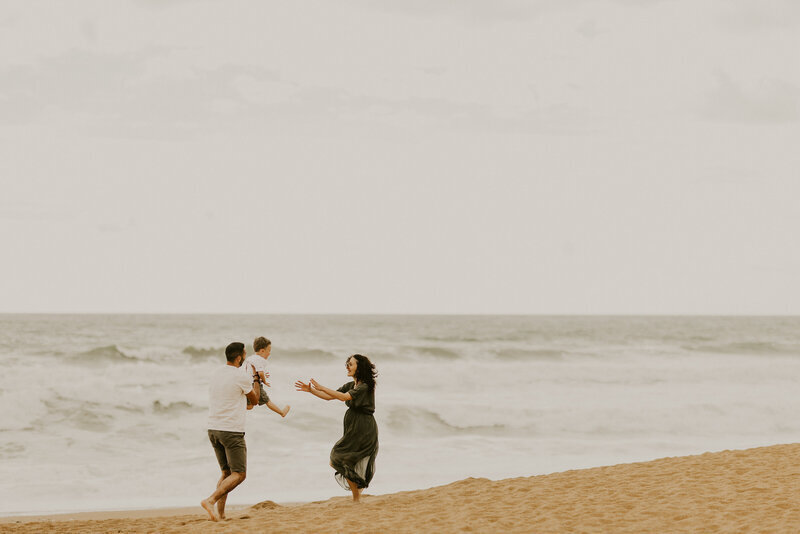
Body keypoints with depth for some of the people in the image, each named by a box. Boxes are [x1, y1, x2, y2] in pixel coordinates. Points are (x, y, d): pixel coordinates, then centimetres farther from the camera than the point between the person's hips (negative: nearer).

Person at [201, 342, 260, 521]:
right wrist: (256, 379, 21)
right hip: (231, 431, -7)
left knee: (226, 472, 16)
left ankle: (221, 513, 5)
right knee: (239, 474, -3)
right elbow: (254, 399, 6)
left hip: (213, 429, 7)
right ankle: (211, 500, -21)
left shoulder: (216, 375, 11)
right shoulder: (241, 377, -10)